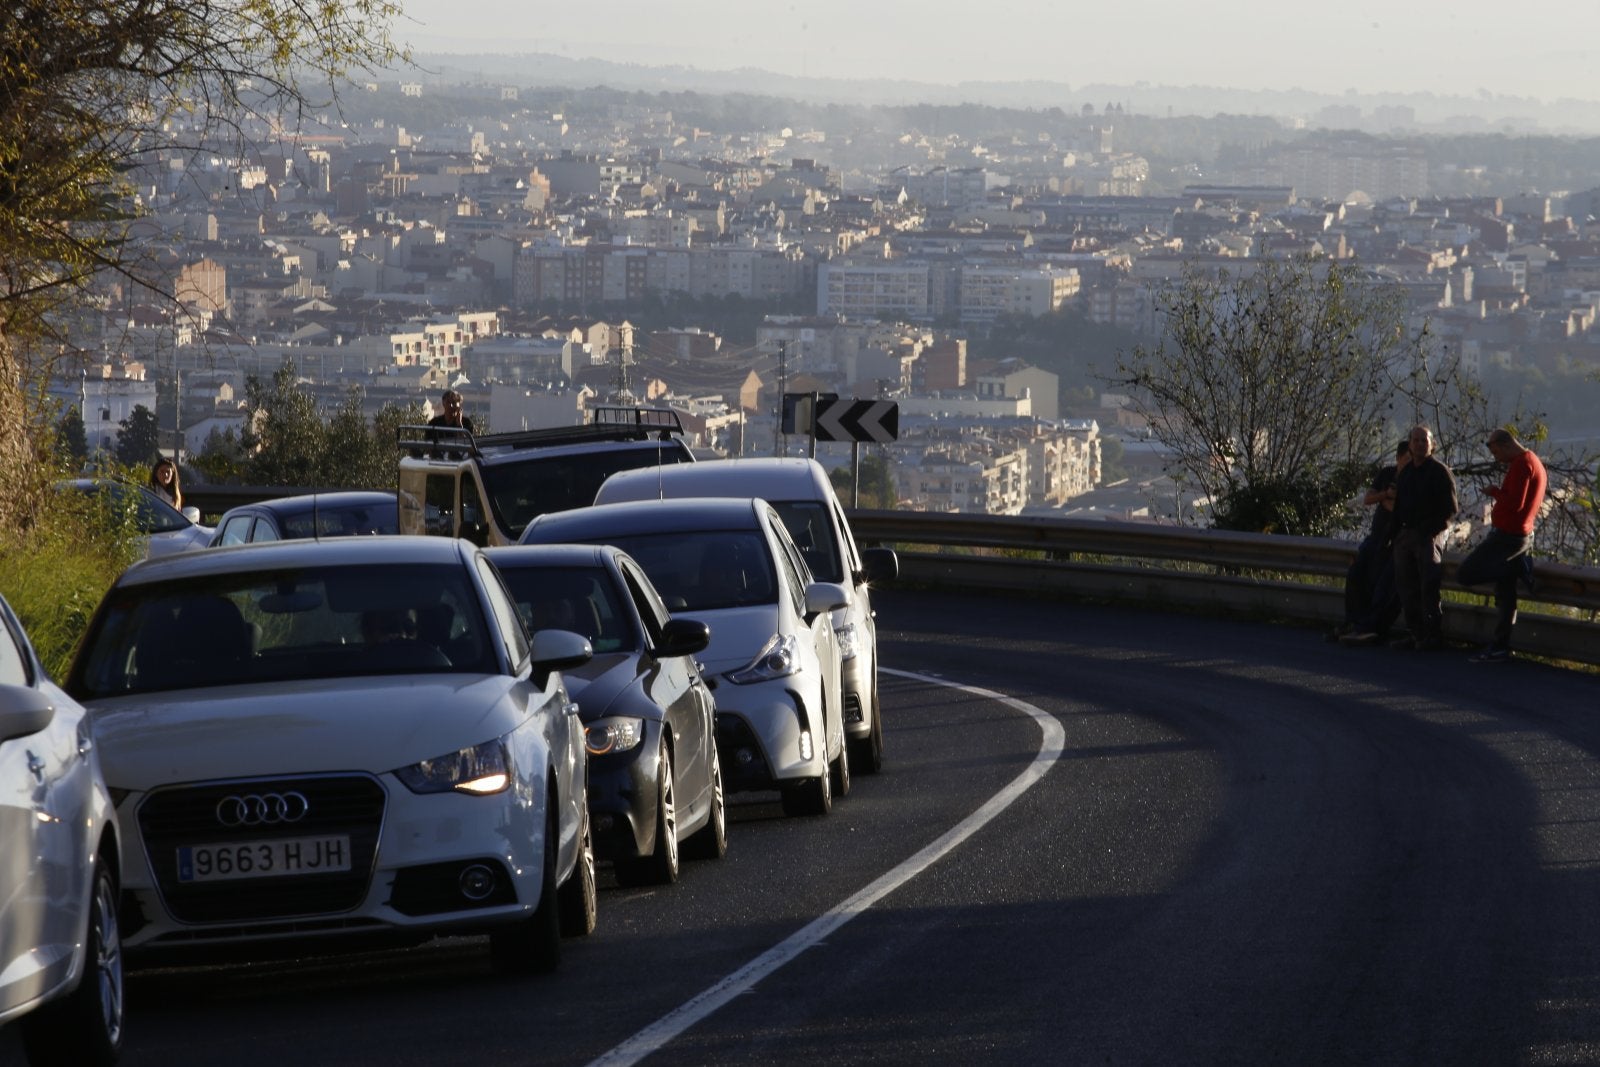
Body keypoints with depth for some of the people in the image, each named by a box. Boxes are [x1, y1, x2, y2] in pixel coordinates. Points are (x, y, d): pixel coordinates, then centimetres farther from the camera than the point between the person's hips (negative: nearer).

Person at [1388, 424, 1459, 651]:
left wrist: (1432, 528, -15)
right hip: (1406, 535, 7)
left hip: (1429, 536, -7)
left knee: (1429, 587, -10)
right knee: (1406, 587, 6)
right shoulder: (1406, 472, 17)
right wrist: (1396, 533, 14)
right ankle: (1414, 633, 11)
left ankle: (1433, 634, -8)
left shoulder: (1440, 472, -5)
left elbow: (1451, 509, -9)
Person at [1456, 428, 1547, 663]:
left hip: (1507, 535, -10)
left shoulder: (1521, 464, -17)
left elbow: (1515, 503, -24)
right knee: (1505, 594, 10)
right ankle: (1500, 647, 10)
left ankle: (1518, 567, -2)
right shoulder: (1535, 463, 15)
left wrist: (1494, 492, -9)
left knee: (1465, 574, -9)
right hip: (1522, 533, 10)